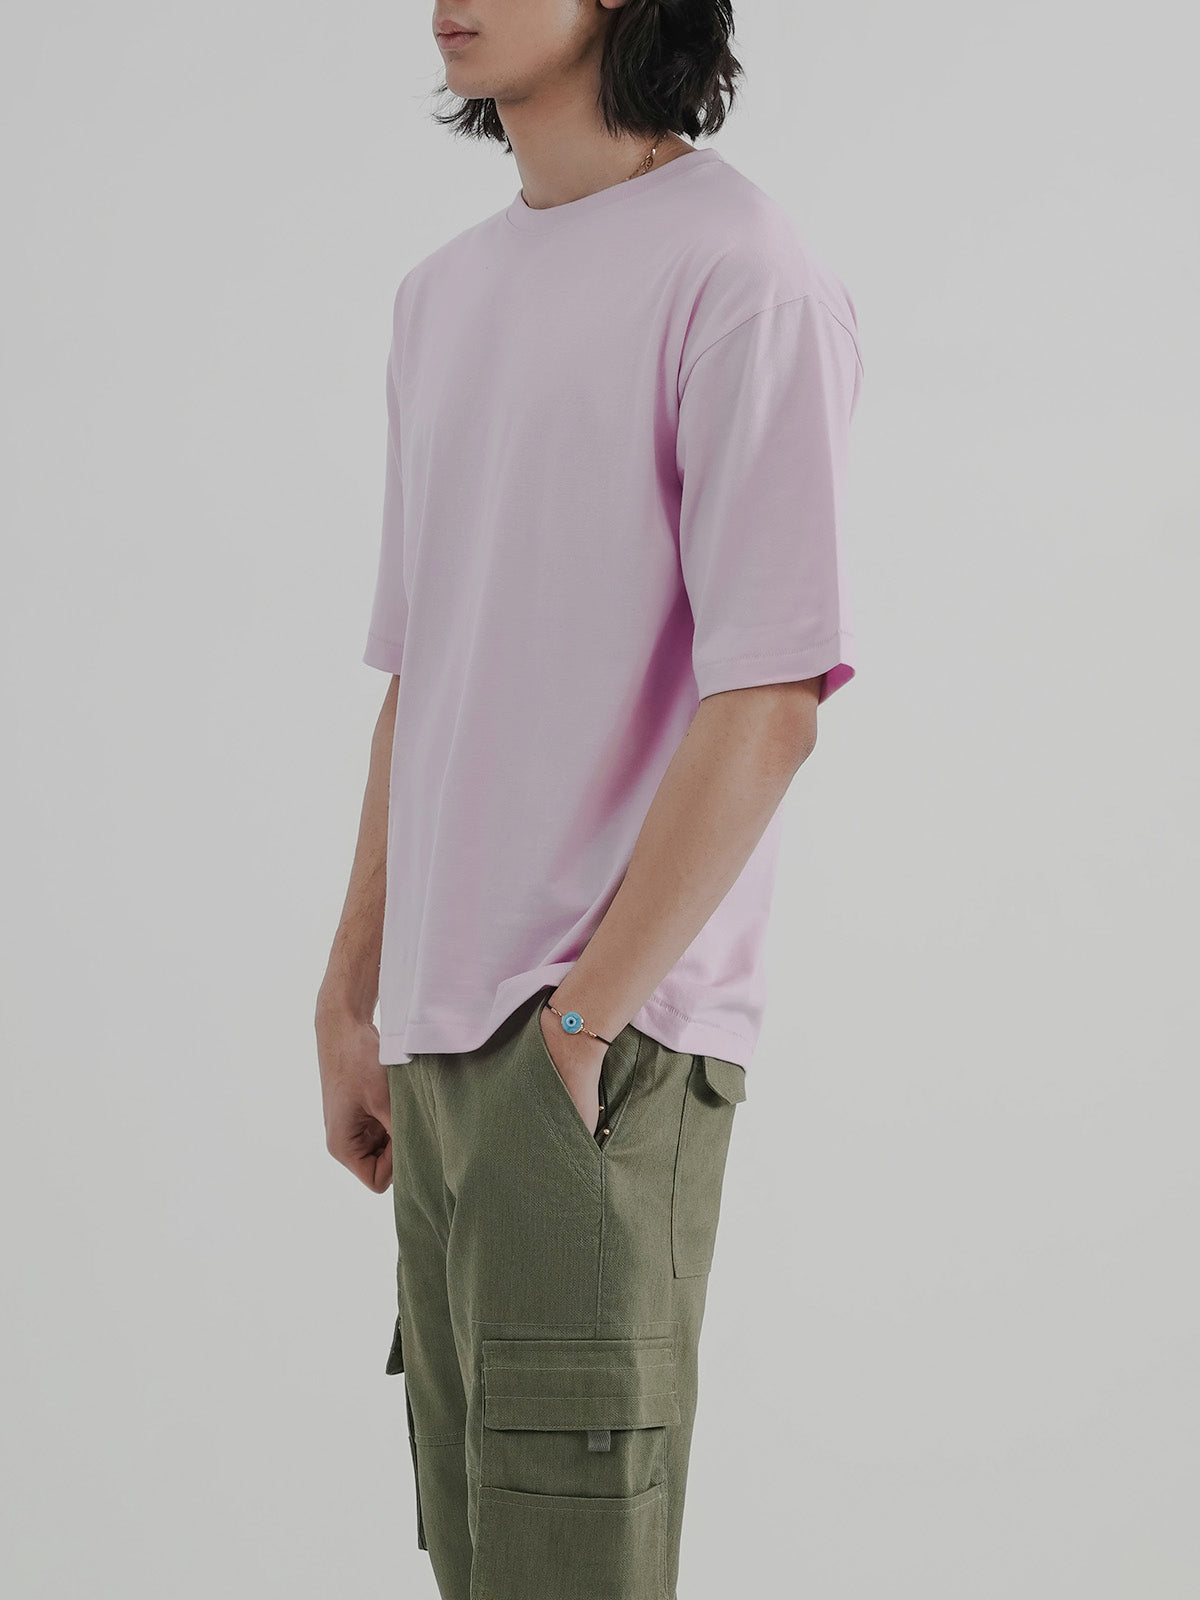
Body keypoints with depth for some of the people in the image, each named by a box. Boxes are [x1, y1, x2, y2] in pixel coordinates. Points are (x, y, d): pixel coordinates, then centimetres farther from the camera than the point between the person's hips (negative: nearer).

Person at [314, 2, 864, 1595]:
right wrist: (351, 1001, 15)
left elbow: (770, 703, -13)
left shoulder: (740, 277, -9)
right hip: (442, 1039, 7)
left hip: (612, 1043, -7)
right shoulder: (444, 294, 16)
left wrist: (583, 1019, -14)